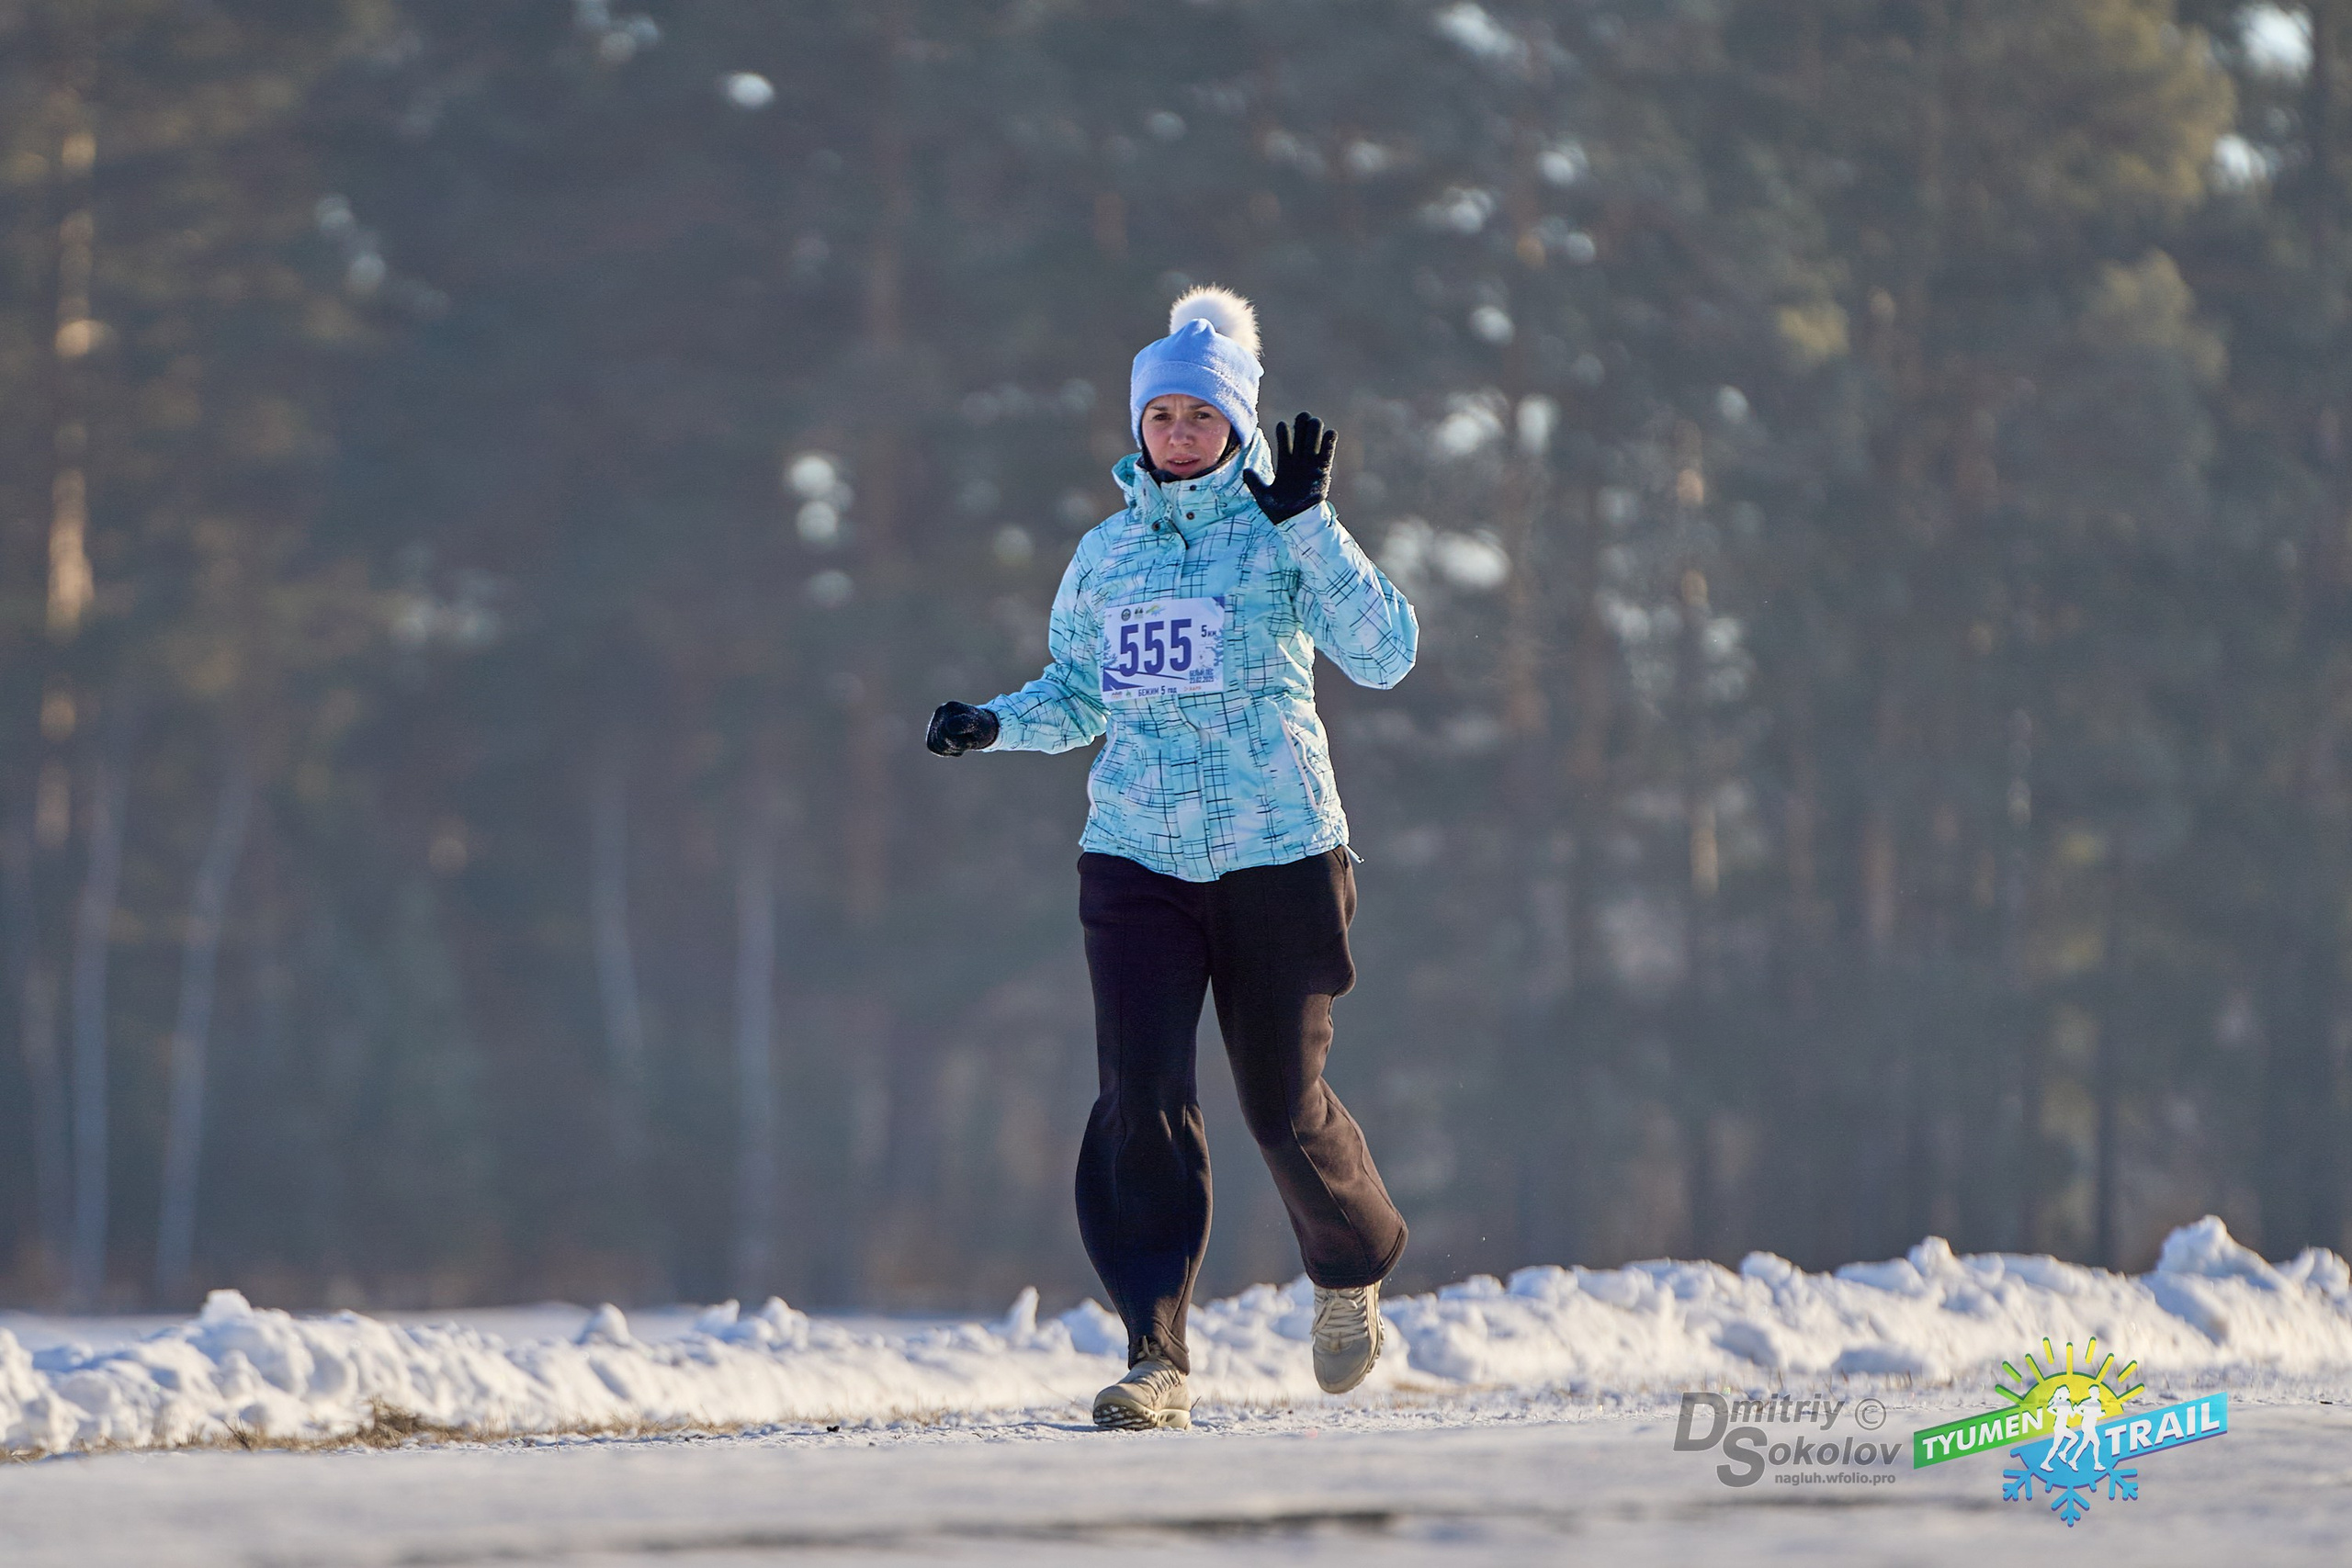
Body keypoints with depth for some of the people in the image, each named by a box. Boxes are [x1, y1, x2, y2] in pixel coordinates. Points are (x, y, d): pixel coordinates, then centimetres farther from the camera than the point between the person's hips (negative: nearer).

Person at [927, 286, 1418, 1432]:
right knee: (1143, 1102, -11)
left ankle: (1352, 1273, 35)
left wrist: (1307, 523, -19)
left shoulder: (1285, 536, -1)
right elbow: (1080, 692, 21)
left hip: (1278, 857, -3)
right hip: (1135, 857, 3)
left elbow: (1384, 656, -13)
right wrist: (996, 724, 2)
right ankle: (1157, 1361, -10)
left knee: (1284, 1107, 4)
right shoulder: (1106, 553, 11)